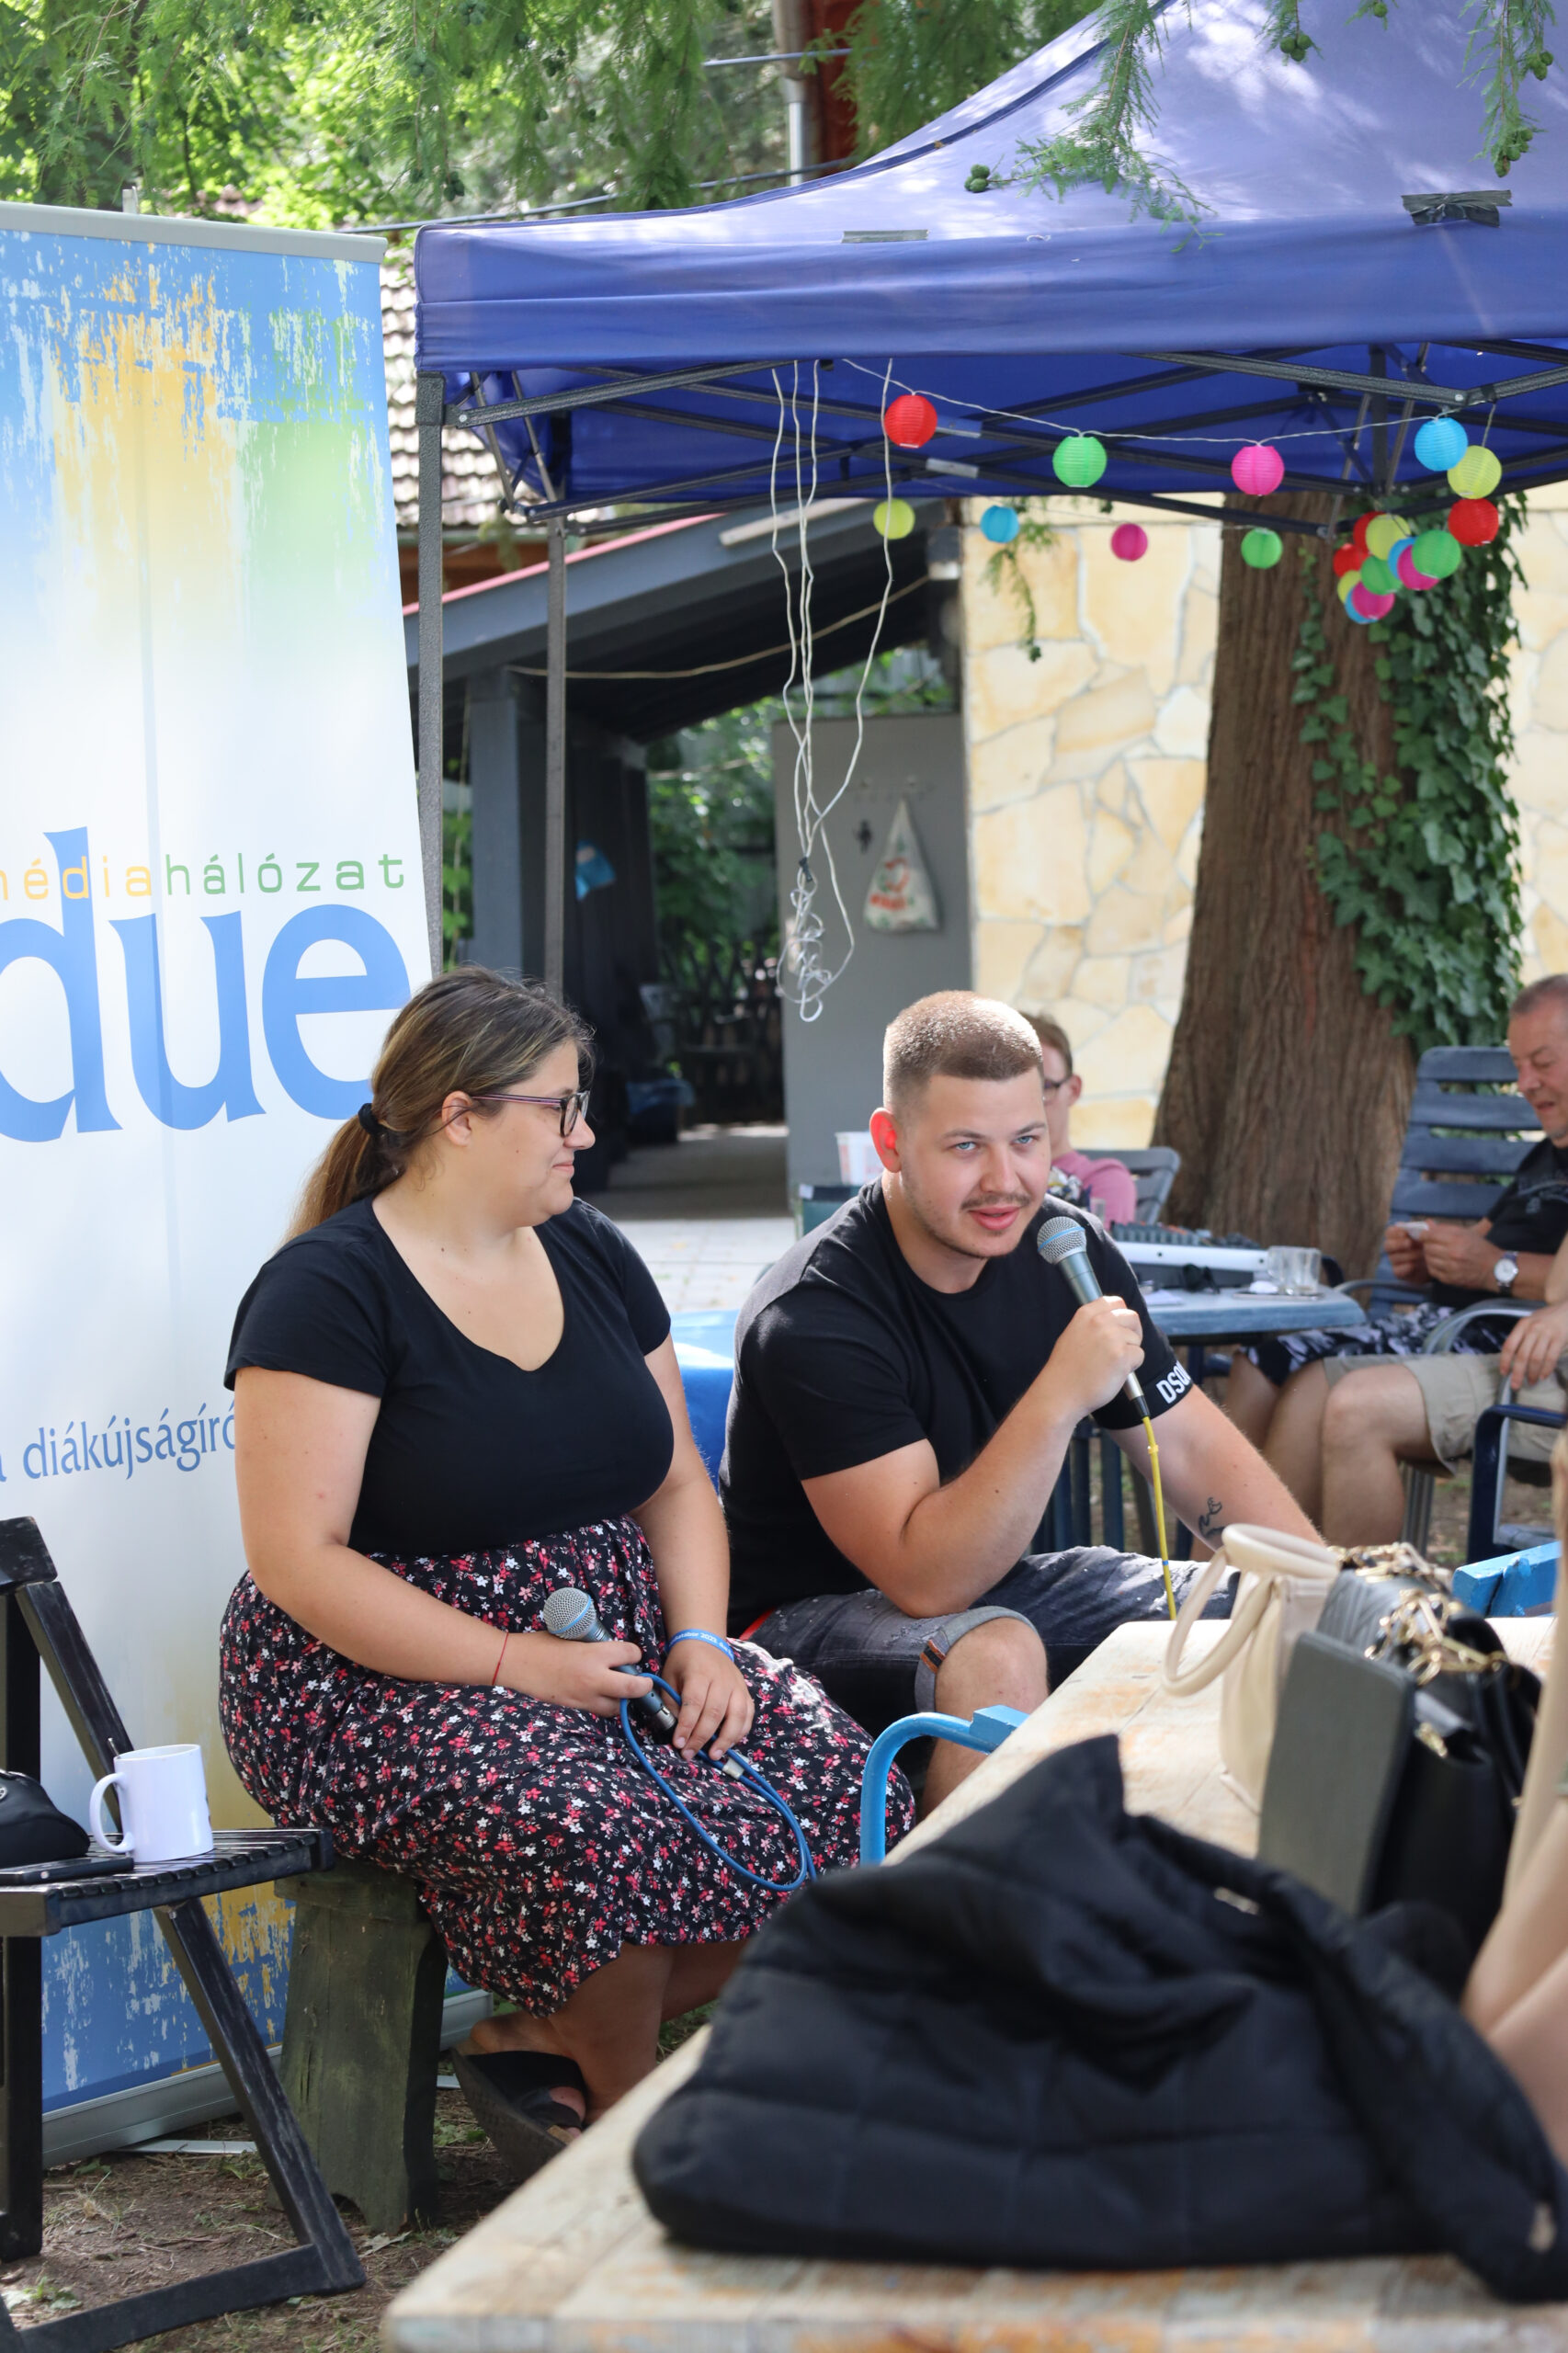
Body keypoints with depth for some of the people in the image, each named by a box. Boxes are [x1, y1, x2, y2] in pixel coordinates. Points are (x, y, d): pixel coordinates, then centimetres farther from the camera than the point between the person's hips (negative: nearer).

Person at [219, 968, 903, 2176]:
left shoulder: (591, 1256, 13)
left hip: (613, 1642, 7)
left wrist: (699, 1643, -3)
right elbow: (299, 1560, -16)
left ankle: (541, 2048, -4)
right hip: (383, 1678, -7)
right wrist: (512, 1662, -21)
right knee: (601, 1832, -35)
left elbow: (677, 1482, 16)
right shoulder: (330, 1290, -10)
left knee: (835, 1786, -18)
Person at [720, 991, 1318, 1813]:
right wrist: (1060, 1398, -38)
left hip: (999, 1579, 7)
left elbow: (1197, 1453, 3)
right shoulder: (815, 1315, -25)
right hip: (814, 1616, -7)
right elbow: (927, 1579, -30)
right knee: (995, 1654, -37)